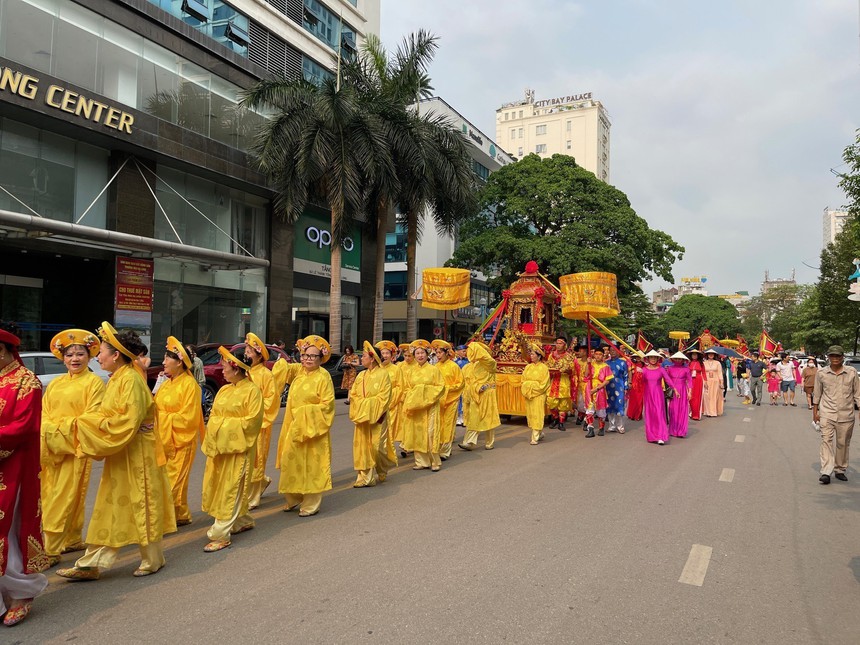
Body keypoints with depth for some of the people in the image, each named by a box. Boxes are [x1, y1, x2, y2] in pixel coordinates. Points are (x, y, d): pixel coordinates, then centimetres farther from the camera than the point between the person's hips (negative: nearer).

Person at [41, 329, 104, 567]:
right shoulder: (55, 384, 15)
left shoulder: (94, 382, -4)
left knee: (63, 499, -6)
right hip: (51, 447, 7)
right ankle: (73, 540, 23)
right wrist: (49, 431, -9)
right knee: (50, 496, 12)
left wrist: (60, 427, -15)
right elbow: (44, 414, 10)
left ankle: (51, 550, -2)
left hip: (75, 447, -7)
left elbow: (91, 418, -11)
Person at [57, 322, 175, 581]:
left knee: (141, 504, 4)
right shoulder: (117, 379, 10)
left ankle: (153, 560, 20)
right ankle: (92, 564, 20)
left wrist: (90, 422, -16)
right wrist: (89, 422, 1)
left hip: (136, 454, -9)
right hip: (119, 454, 9)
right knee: (111, 507, 13)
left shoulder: (131, 380, -19)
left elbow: (128, 422, -24)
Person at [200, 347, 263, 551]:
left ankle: (221, 535, 0)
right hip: (219, 445, 8)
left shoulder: (252, 391, -9)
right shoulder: (224, 390, 13)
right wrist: (214, 428, -3)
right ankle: (242, 521, 31)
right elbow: (214, 414, 15)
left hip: (237, 447, -8)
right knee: (218, 486, 14)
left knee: (230, 489, -5)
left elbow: (252, 419, -14)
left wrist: (227, 425, -13)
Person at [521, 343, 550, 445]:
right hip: (528, 394, 6)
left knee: (537, 415, -5)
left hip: (538, 395, -6)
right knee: (530, 415, 9)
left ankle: (535, 438, -3)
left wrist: (531, 385, -11)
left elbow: (543, 384, -8)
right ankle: (540, 433, 25)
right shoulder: (528, 367, 9)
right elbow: (523, 381, 12)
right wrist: (526, 388, -5)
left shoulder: (543, 368, -6)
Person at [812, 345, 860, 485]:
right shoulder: (821, 373, 3)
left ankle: (840, 470, 23)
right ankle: (826, 472, -11)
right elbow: (817, 394, 10)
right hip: (827, 414, -1)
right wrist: (815, 412, 10)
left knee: (843, 443, 9)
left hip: (846, 415, 1)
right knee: (826, 441, -8)